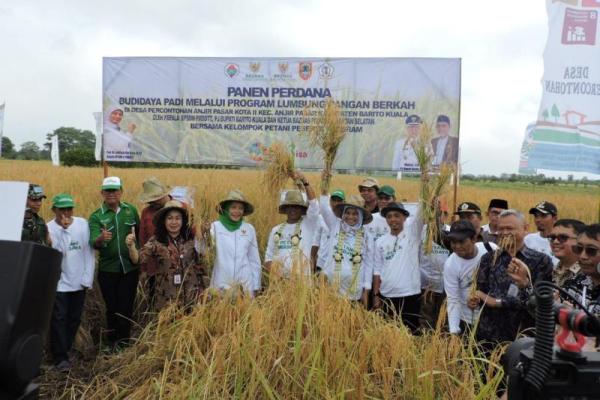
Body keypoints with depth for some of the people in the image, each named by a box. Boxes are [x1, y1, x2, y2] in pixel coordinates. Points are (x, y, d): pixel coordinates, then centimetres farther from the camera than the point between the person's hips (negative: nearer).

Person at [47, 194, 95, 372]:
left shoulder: (82, 224, -3)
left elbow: (89, 251, 0)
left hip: (78, 283, 3)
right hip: (58, 283, -3)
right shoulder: (49, 229, -10)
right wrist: (62, 229, -25)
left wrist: (88, 278, -2)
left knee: (74, 319, 13)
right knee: (59, 319, -1)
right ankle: (60, 357, 10)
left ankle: (64, 350, 31)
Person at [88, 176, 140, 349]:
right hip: (107, 269, -1)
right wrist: (101, 238, -42)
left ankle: (124, 343, 20)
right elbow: (93, 243, -20)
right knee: (112, 307, 9)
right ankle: (113, 343, 27)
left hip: (130, 268, 1)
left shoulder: (131, 210, 1)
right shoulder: (96, 217, -5)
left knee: (126, 308, 4)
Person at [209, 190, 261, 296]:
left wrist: (255, 287, 11)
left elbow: (254, 260, 12)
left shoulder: (249, 229, 6)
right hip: (221, 284, -1)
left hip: (245, 284, 2)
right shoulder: (215, 226, 0)